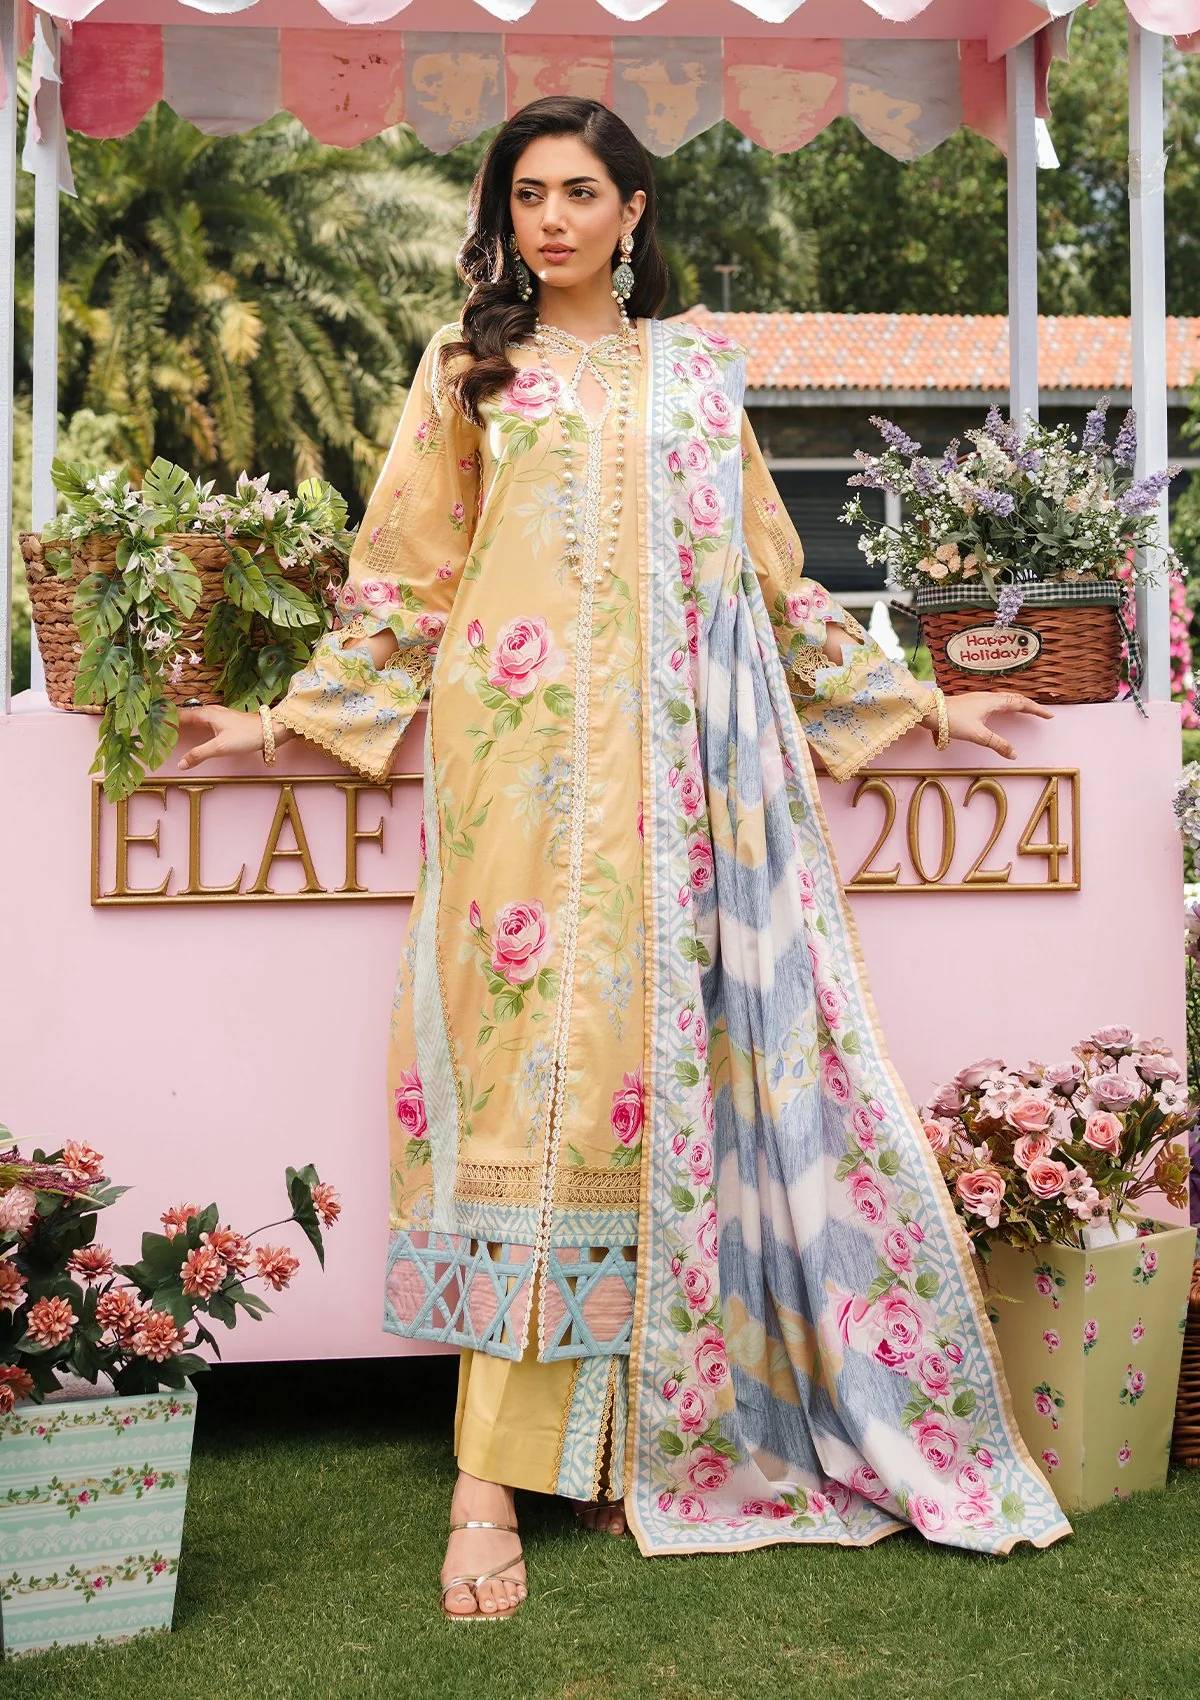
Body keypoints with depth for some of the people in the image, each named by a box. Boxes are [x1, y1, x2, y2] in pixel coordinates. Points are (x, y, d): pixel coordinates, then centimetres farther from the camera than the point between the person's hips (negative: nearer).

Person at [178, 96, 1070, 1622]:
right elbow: (402, 578, 11)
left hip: (676, 763, 2)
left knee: (660, 1056, -2)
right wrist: (290, 718, 4)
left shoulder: (700, 371, 17)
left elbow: (771, 578, 20)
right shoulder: (468, 369, 12)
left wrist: (915, 702, 20)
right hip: (524, 759, -2)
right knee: (525, 1056, -9)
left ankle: (626, 1431, 9)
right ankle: (492, 1480, -6)